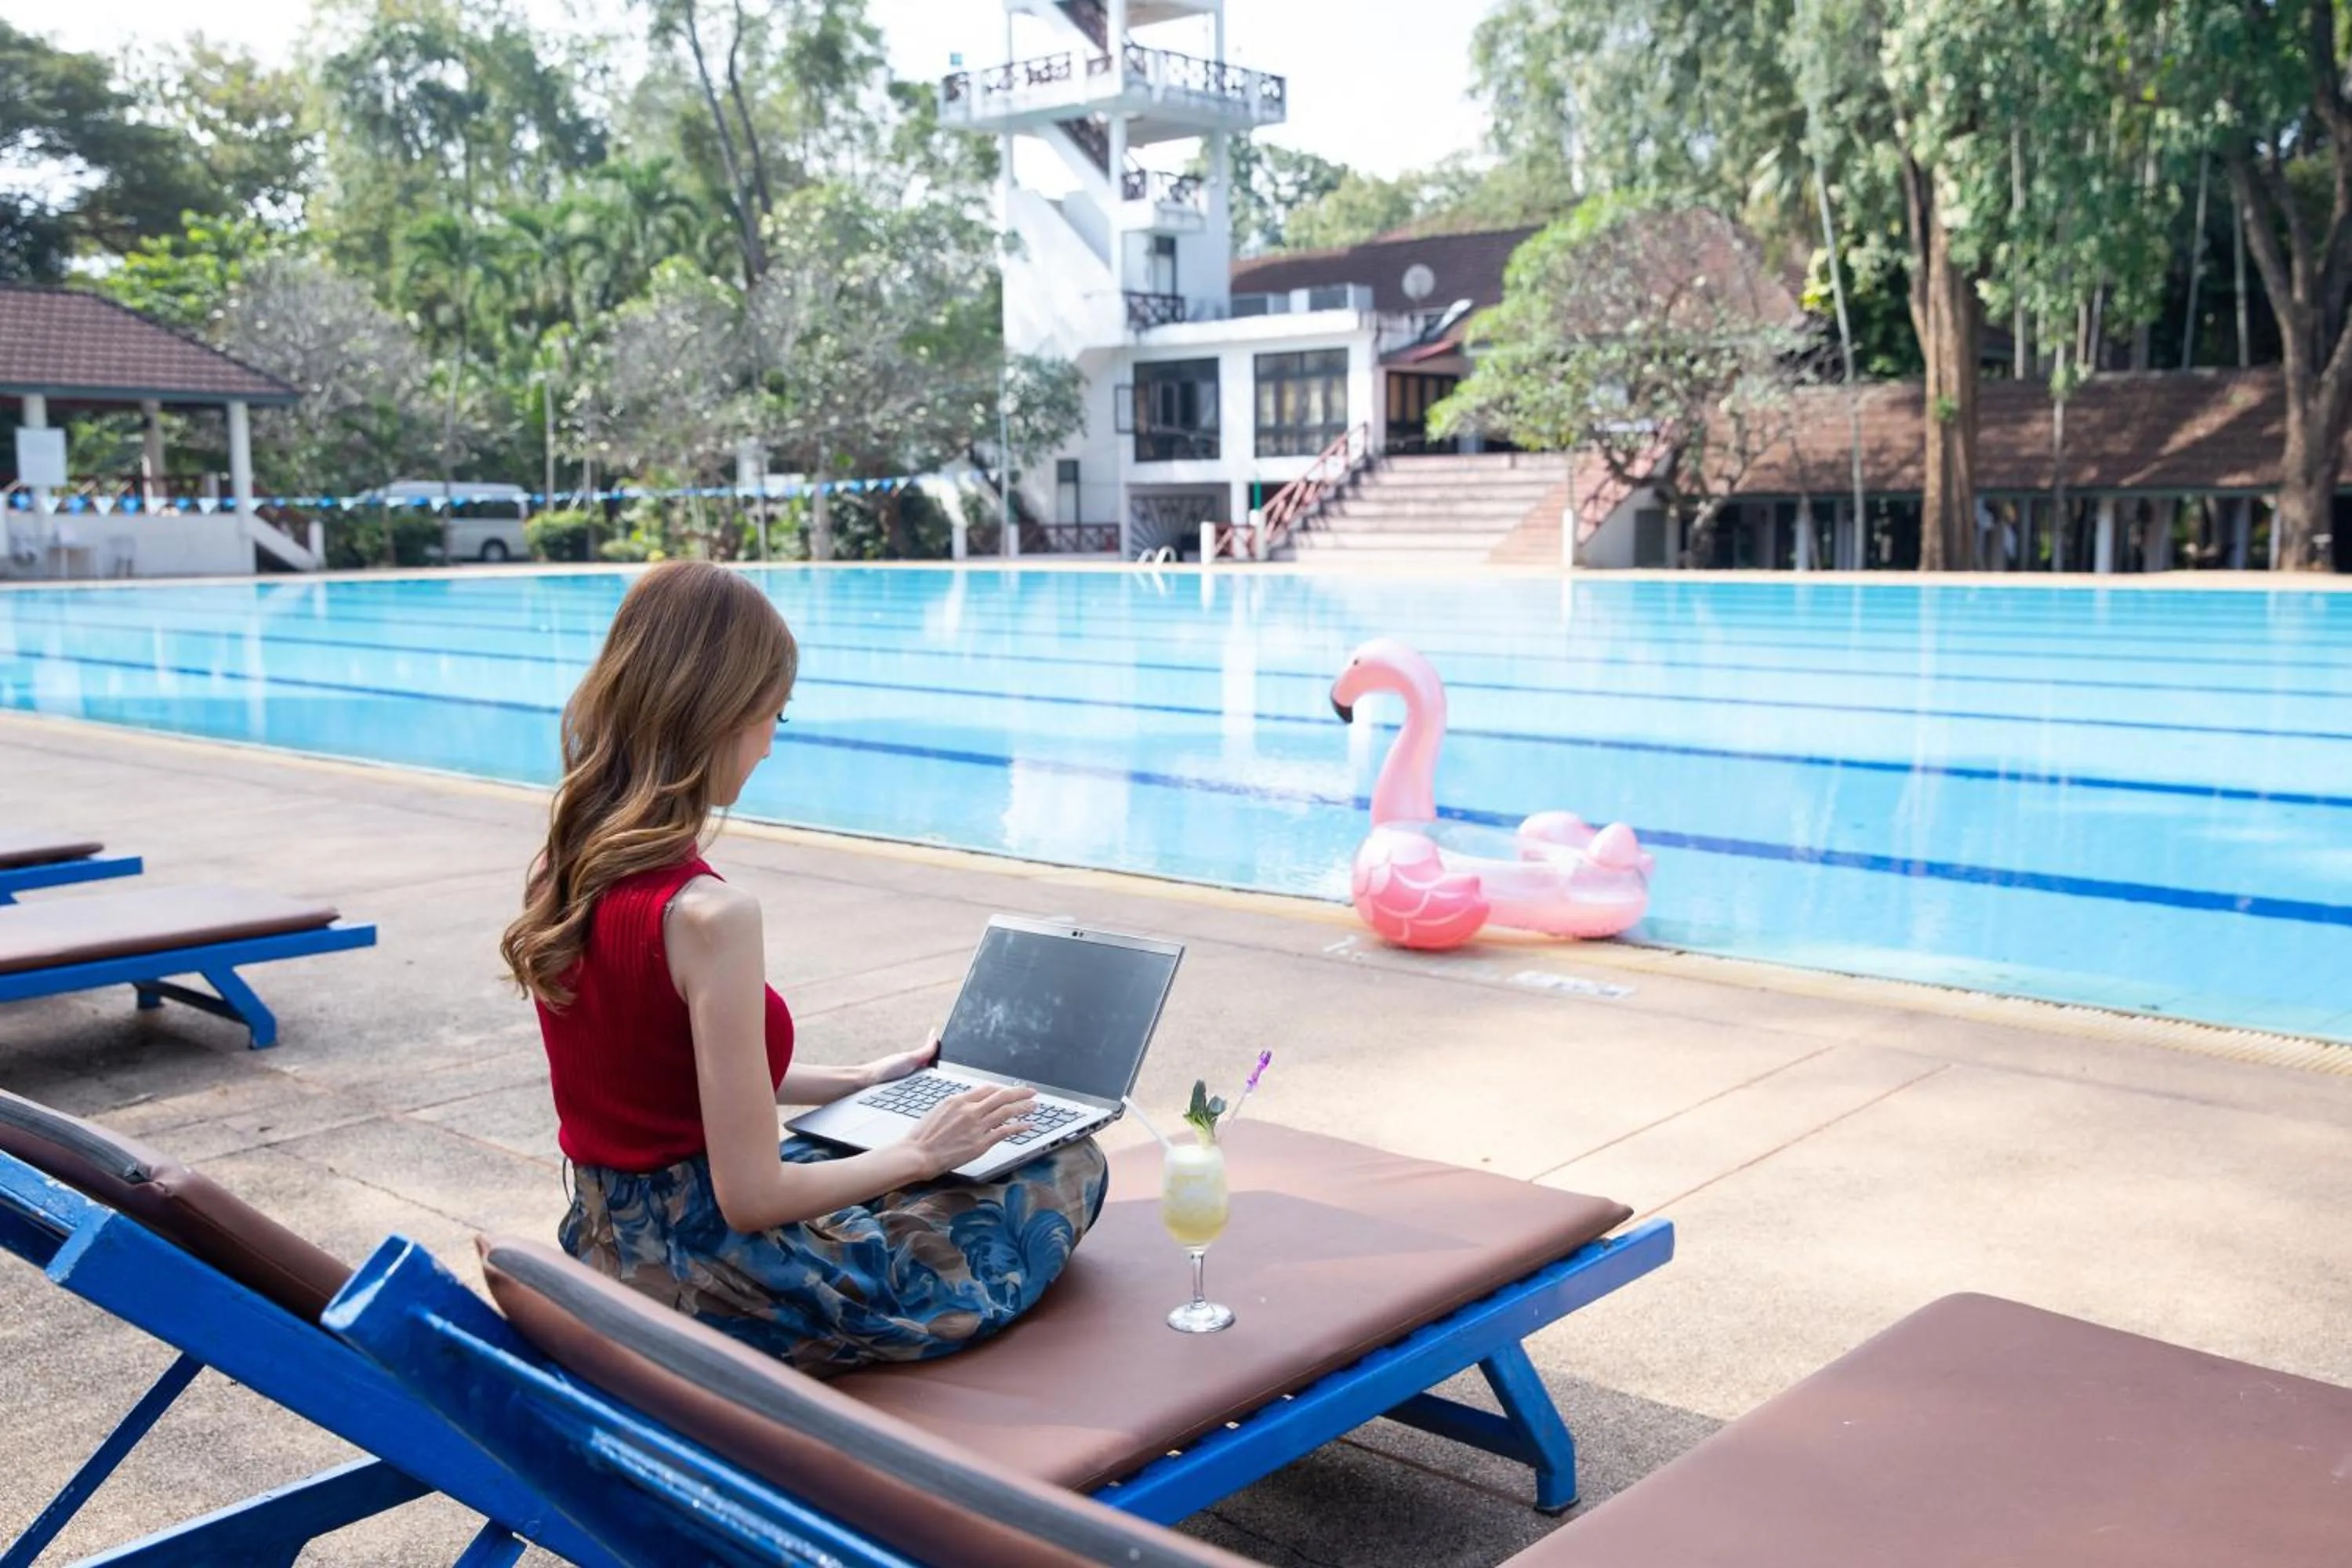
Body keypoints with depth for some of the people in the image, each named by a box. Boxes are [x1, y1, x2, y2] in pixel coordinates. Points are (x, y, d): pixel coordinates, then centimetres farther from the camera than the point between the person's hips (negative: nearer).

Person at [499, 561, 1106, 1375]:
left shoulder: (559, 871, -1)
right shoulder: (708, 914, -27)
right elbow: (748, 1196, -24)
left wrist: (861, 1080, 18)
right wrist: (918, 1154, -9)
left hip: (609, 1245, 8)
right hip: (703, 1281, -8)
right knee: (1069, 1168, 7)